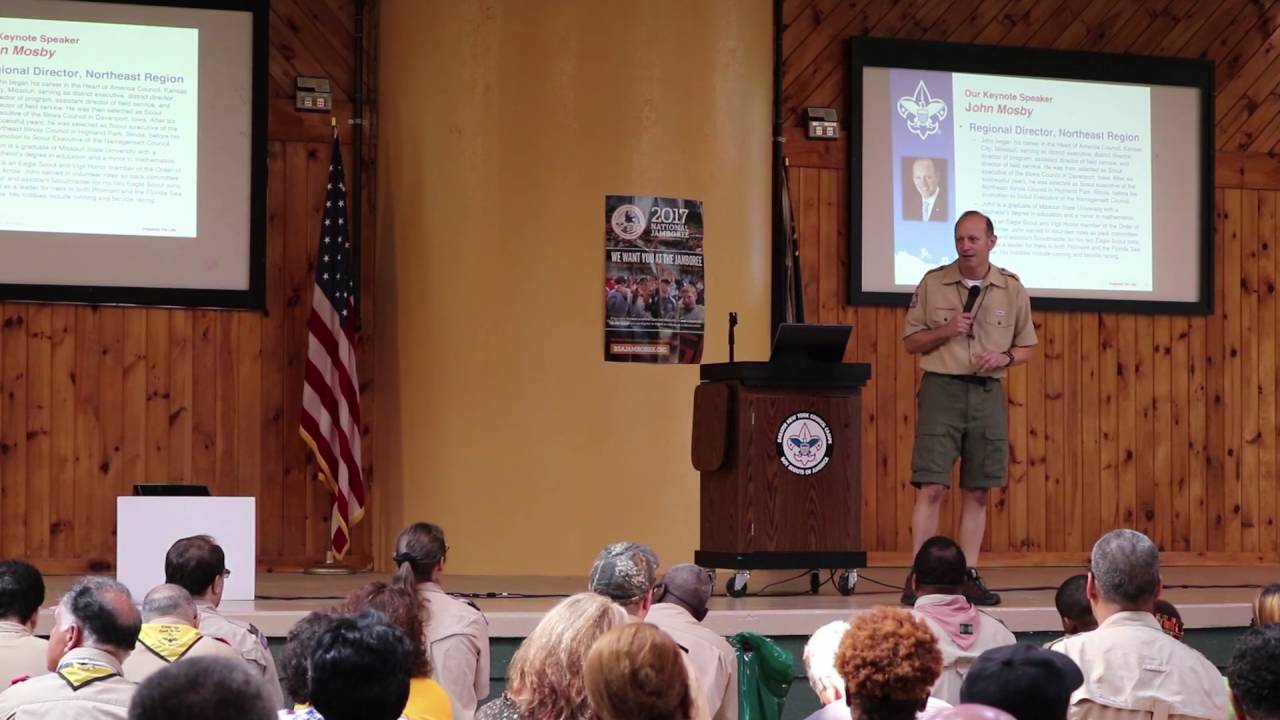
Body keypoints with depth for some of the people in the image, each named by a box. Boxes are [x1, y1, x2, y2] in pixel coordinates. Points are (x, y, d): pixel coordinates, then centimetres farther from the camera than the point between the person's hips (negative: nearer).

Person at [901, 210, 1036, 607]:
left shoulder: (1012, 288, 5)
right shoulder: (933, 283, 0)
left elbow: (1026, 347, 13)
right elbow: (910, 342, 4)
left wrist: (1004, 357, -9)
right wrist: (945, 330, -13)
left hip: (987, 392, 2)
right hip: (941, 389, -2)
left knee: (977, 492, 5)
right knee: (931, 488, -8)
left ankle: (969, 575, 12)